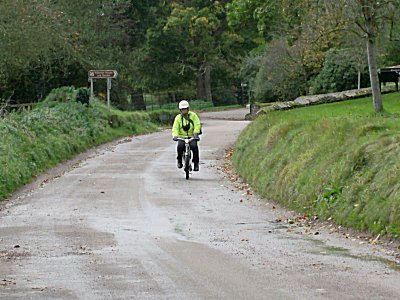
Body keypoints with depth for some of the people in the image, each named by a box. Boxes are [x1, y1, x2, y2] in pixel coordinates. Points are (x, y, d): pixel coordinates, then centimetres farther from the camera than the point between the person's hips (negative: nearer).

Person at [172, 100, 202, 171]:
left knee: (194, 146, -29)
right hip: (182, 136, 1)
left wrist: (196, 133, -24)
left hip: (192, 136, -1)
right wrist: (175, 135, -22)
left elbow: (197, 125, -7)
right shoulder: (178, 117, 6)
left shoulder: (193, 115, 2)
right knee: (180, 146, -29)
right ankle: (179, 161, -6)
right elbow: (175, 128, -3)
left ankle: (196, 163, -14)